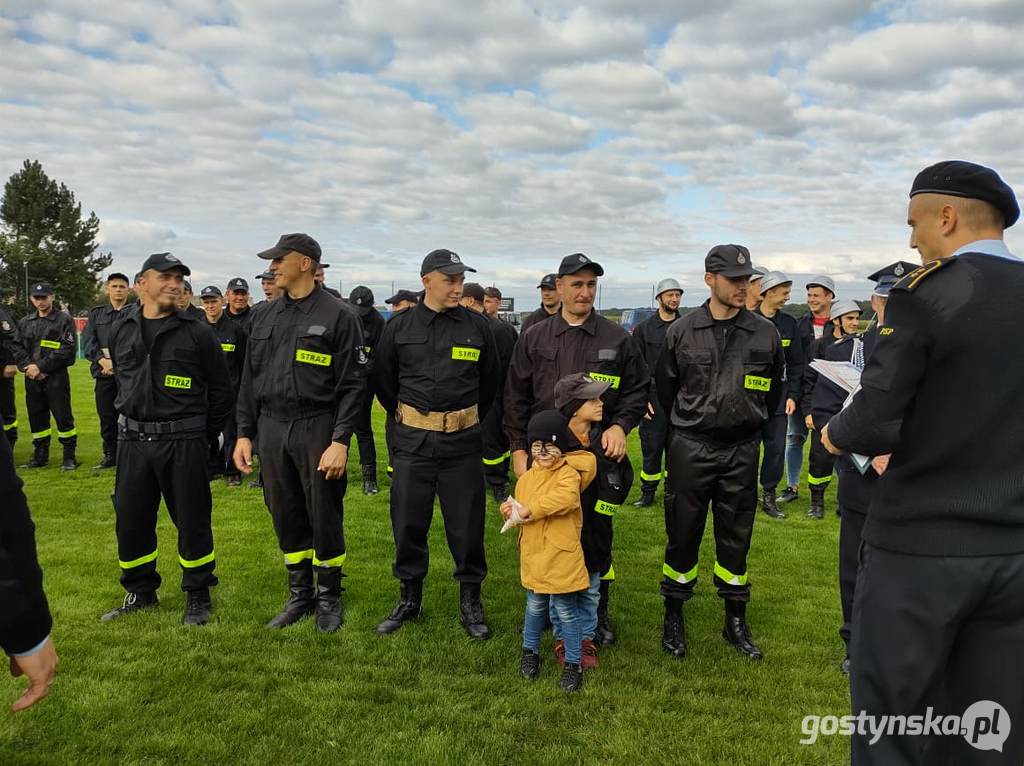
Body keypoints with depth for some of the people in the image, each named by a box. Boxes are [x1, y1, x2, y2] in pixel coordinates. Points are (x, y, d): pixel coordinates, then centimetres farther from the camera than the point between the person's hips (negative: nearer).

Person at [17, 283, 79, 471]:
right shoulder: (25, 322, 14)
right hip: (32, 378, 5)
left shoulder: (64, 320, -1)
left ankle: (69, 456, 7)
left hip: (56, 377, -5)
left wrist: (40, 366, -13)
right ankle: (40, 456, 22)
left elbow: (68, 349, -11)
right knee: (36, 417, 10)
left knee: (63, 416, -3)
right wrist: (28, 367, -9)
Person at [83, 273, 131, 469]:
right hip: (104, 373, 3)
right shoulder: (96, 313, 16)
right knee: (106, 416, 8)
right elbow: (88, 341, 5)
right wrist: (103, 360, -12)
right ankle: (110, 455, 19)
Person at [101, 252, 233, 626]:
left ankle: (198, 596, 20)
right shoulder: (121, 331, 8)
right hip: (132, 441, 4)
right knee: (130, 520, 11)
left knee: (192, 520, 3)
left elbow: (222, 389, 1)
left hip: (183, 442, -4)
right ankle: (140, 592, 31)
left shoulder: (197, 333, -4)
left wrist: (204, 435, 1)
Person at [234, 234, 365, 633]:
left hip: (317, 429, -5)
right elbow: (249, 380, 14)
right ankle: (299, 596, 29)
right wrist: (244, 434, 9)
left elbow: (353, 384, -9)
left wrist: (340, 441, -15)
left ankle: (329, 598, 23)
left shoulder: (338, 315, -7)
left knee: (325, 518, 4)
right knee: (286, 518, 13)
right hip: (271, 429, 5)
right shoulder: (264, 316, 11)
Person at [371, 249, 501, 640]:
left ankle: (470, 602, 23)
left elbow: (490, 381, 13)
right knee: (408, 524, 8)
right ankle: (409, 598, 28)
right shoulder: (399, 326, -1)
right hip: (412, 441, 1)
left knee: (467, 526, 5)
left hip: (462, 441, 0)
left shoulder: (478, 325, 0)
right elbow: (383, 380, 11)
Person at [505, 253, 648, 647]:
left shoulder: (617, 338, 3)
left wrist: (620, 425, -6)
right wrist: (518, 448, 3)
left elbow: (638, 389, 10)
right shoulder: (534, 338, 5)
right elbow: (516, 397, 7)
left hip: (598, 453, 0)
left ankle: (596, 610, 27)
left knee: (596, 535, 8)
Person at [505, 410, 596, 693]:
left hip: (562, 558, -5)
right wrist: (510, 511, -9)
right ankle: (530, 650, 39)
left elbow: (565, 498, -32)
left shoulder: (568, 473, -12)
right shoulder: (526, 478, 8)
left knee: (566, 611, 5)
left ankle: (573, 663, 20)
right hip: (533, 557, 5)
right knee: (535, 606, 20)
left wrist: (529, 510, -27)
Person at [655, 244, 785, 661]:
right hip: (690, 448, -1)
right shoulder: (682, 331, -4)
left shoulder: (765, 333, 0)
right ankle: (673, 616, 24)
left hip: (741, 450, 2)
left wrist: (750, 426, 15)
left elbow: (774, 389, 13)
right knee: (683, 534, 7)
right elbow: (665, 386, 8)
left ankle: (736, 621, 27)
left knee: (735, 537, 12)